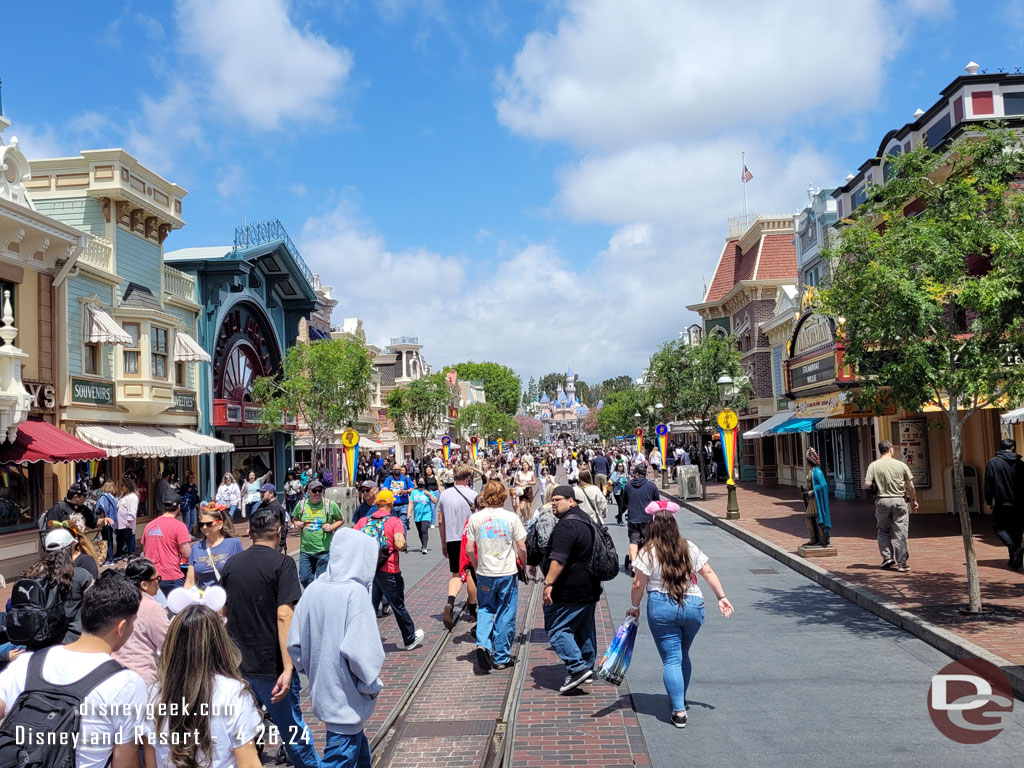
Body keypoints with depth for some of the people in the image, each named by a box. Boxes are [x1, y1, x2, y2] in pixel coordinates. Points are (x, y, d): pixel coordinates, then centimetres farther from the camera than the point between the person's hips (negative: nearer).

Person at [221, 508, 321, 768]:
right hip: (271, 665, -5)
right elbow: (284, 615, -20)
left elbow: (223, 610, 15)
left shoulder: (232, 564, 5)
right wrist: (288, 669, -22)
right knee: (292, 725, 9)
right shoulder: (282, 563, -12)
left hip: (237, 662, 5)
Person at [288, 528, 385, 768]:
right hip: (346, 700, -7)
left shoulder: (314, 589, -1)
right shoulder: (355, 592, -21)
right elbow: (360, 651, -27)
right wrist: (372, 685, -10)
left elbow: (294, 644, 4)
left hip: (321, 692, 7)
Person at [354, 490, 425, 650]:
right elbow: (399, 545, -22)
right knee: (399, 607, 12)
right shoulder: (395, 521, -10)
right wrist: (403, 545, -1)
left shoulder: (364, 521, 3)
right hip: (388, 571, -3)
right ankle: (410, 639, 28)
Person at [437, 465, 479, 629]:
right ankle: (472, 608, 25)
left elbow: (440, 521, 7)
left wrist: (444, 543, 16)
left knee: (456, 575, 10)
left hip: (452, 540, 3)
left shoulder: (444, 494, 2)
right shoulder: (473, 495, -9)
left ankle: (450, 601, -15)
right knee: (471, 574, 12)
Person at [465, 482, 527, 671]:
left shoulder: (475, 518, -4)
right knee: (505, 615, 9)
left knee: (485, 609, 18)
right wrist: (524, 564, 13)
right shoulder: (511, 517, -7)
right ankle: (501, 658, 15)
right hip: (508, 572, -1)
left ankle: (482, 644, -4)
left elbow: (469, 550, -2)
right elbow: (521, 548, -5)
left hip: (484, 572, 1)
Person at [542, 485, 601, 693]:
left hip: (570, 591, -10)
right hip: (589, 588, 10)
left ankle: (577, 668, -9)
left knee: (556, 629, -5)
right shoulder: (585, 520, 15)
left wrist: (549, 583, -27)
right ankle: (587, 668, 25)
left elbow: (559, 559, -27)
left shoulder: (567, 525, -19)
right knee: (585, 629, 16)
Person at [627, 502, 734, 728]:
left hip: (661, 608, -4)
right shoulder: (690, 548, 5)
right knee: (683, 655, 22)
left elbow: (638, 585, -7)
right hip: (693, 606, 4)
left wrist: (635, 607, 8)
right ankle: (680, 700, 36)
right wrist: (721, 597, 14)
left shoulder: (648, 552, -7)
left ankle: (679, 711, -3)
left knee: (671, 659, 2)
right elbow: (708, 572, 5)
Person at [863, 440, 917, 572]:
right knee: (900, 533, 3)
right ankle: (901, 563, 4)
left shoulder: (873, 465, -2)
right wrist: (913, 500, 15)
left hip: (882, 501, 0)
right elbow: (910, 486, 2)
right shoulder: (901, 465, 0)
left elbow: (867, 484, -8)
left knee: (883, 531, 15)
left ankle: (887, 557, 8)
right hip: (899, 501, 0)